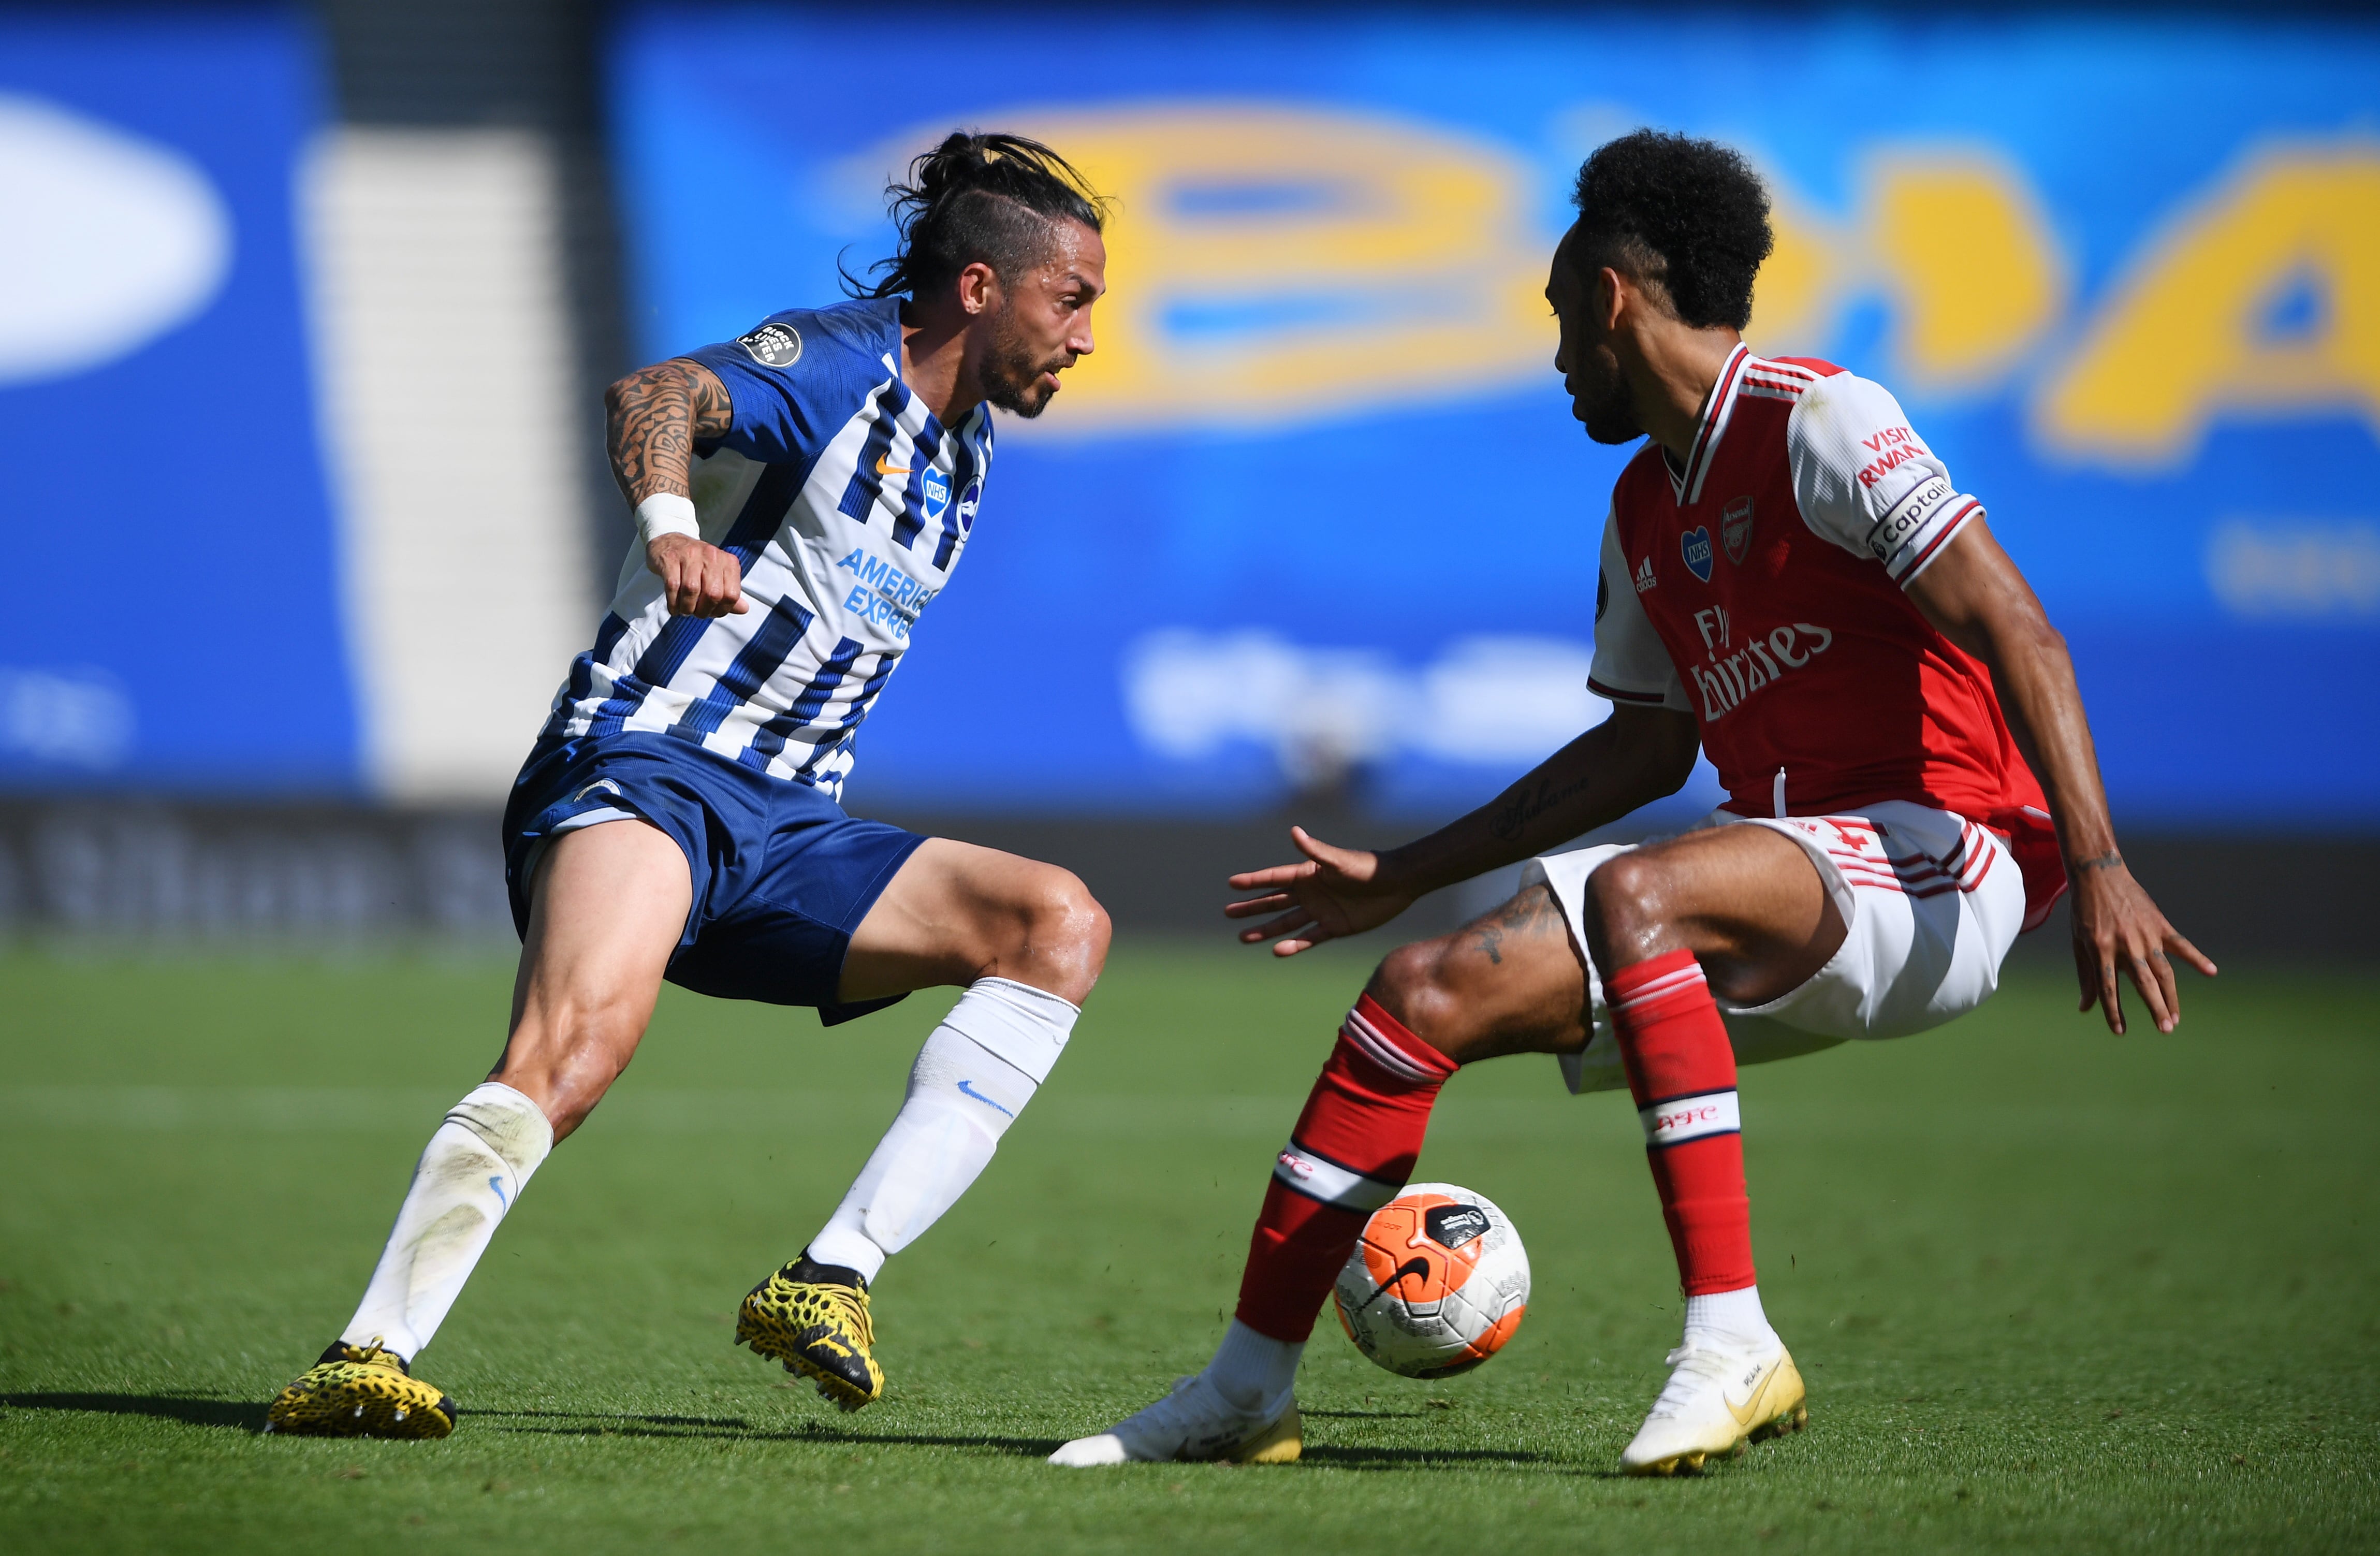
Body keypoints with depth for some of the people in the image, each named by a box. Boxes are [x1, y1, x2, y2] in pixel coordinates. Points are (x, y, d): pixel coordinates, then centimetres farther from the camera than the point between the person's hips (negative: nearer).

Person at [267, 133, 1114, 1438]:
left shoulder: (963, 449, 20)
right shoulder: (838, 360, -6)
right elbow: (661, 395, -27)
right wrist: (669, 522, -48)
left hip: (785, 828, 8)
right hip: (641, 767, -8)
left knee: (1061, 926, -10)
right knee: (582, 1038, -34)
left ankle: (830, 1280, -16)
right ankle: (366, 1360, -34)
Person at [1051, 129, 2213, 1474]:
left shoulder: (1816, 421, -9)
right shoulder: (1644, 510, 18)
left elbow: (2017, 633, -17)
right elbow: (1644, 751, 28)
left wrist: (2098, 866, -28)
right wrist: (1401, 878, 28)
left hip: (1941, 858, -8)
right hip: (1783, 885, 8)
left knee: (1633, 895, -35)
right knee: (1423, 994, -3)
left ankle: (1731, 1344, -33)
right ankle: (1249, 1388, 5)